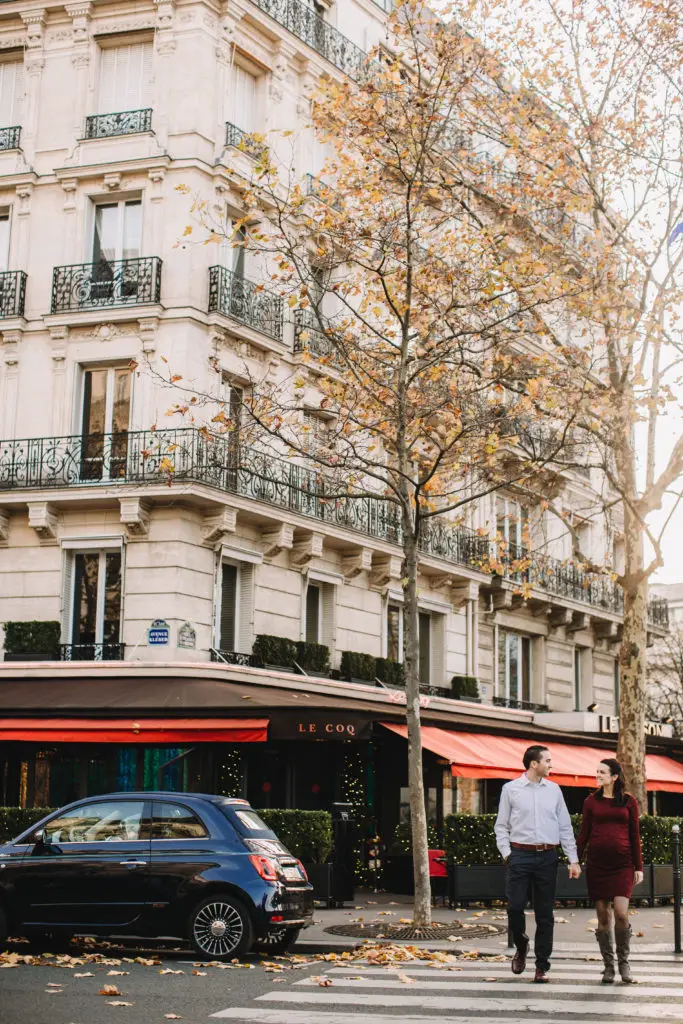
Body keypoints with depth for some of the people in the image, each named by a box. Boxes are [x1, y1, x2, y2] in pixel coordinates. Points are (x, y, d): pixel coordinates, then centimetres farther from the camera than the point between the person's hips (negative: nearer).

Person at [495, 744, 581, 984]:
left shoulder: (553, 790, 11)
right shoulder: (511, 789, 4)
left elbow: (565, 827, 12)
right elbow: (501, 826, 7)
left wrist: (573, 860, 6)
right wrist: (506, 853, -5)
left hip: (547, 857, 2)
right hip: (520, 855, -2)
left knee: (545, 914, 3)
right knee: (515, 907, -7)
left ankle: (542, 966, 10)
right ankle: (521, 948, 21)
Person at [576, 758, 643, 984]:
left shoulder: (628, 802, 6)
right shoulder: (591, 801, 9)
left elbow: (634, 836, 8)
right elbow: (584, 834, 11)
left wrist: (639, 867, 5)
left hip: (622, 864, -1)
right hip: (596, 863, 1)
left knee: (621, 913, -13)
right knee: (602, 916, 1)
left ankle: (624, 962, 7)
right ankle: (608, 966, 12)